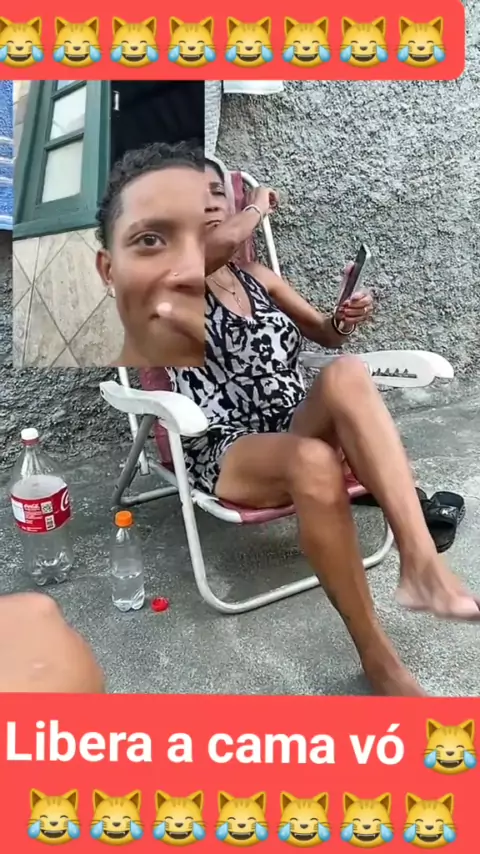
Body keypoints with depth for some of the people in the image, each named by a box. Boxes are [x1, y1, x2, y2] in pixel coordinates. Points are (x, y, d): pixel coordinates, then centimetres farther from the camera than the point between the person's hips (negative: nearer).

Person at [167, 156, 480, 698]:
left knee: (346, 373, -29)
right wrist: (259, 206, 2)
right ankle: (377, 657, -24)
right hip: (224, 453, -4)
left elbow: (327, 334, 27)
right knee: (314, 461, -39)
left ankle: (421, 565, -38)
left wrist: (347, 317, 3)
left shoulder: (259, 277, 19)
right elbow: (225, 238, -20)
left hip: (295, 430, 5)